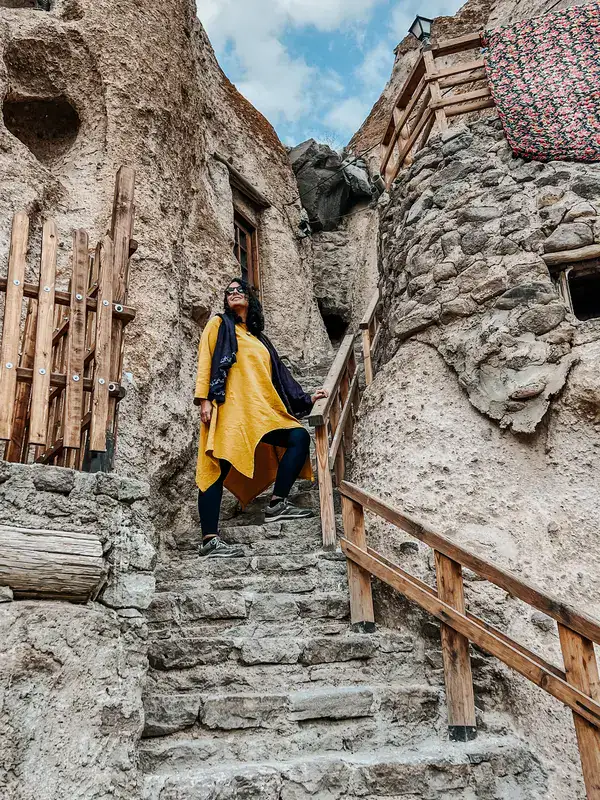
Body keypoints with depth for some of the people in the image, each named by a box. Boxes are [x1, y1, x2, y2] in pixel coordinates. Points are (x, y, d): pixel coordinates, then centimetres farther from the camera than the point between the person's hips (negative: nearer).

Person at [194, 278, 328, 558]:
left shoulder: (259, 339, 29)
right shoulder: (219, 324, 15)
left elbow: (278, 374, 27)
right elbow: (206, 360, 3)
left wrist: (307, 398, 21)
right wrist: (204, 399, -11)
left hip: (262, 409, 6)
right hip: (229, 406, -6)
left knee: (300, 437, -10)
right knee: (220, 467, -15)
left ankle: (277, 504, -8)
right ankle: (210, 541, -15)